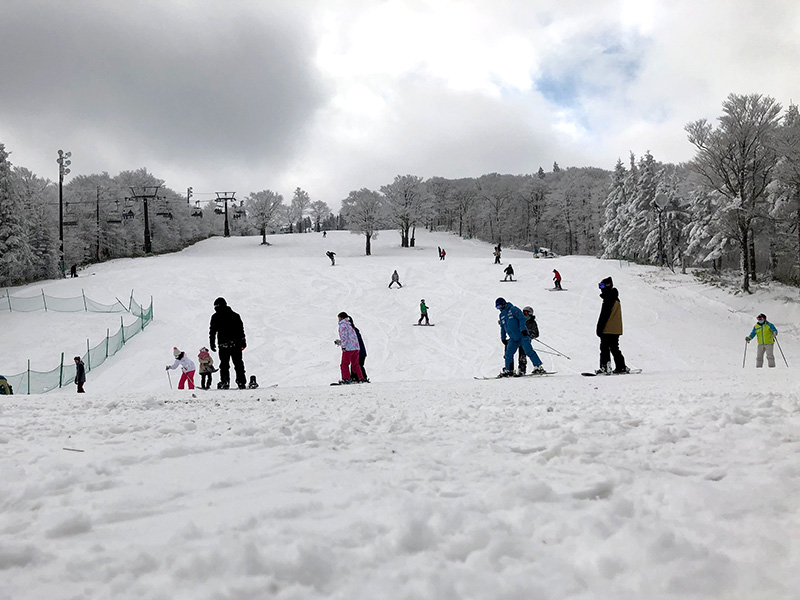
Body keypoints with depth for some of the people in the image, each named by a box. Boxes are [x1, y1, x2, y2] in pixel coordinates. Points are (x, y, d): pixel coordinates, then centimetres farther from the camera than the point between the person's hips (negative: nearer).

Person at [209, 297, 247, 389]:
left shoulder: (215, 317, 2)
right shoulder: (235, 315, 12)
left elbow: (212, 331, 0)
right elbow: (241, 329, 12)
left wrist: (212, 343, 5)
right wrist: (243, 342, 14)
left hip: (223, 344, -3)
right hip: (236, 343, 3)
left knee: (224, 364, 2)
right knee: (238, 364, 5)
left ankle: (225, 382, -8)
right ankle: (241, 382, 0)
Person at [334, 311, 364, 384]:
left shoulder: (342, 325, -3)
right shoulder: (350, 325, 23)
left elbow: (344, 336, -14)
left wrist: (343, 346, -17)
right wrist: (338, 342, 29)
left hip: (348, 348, -9)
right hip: (356, 347, 9)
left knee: (344, 364, -3)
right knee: (355, 364, 12)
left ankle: (346, 379, -9)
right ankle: (360, 378, 9)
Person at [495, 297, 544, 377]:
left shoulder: (513, 309, -5)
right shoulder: (502, 315, 18)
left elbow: (522, 319, -11)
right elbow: (502, 327, 28)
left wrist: (523, 329, -21)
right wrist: (503, 338, 26)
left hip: (522, 335, -7)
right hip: (513, 338, 7)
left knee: (528, 351, -15)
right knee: (508, 354, 2)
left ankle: (539, 367, -16)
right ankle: (508, 371, 11)